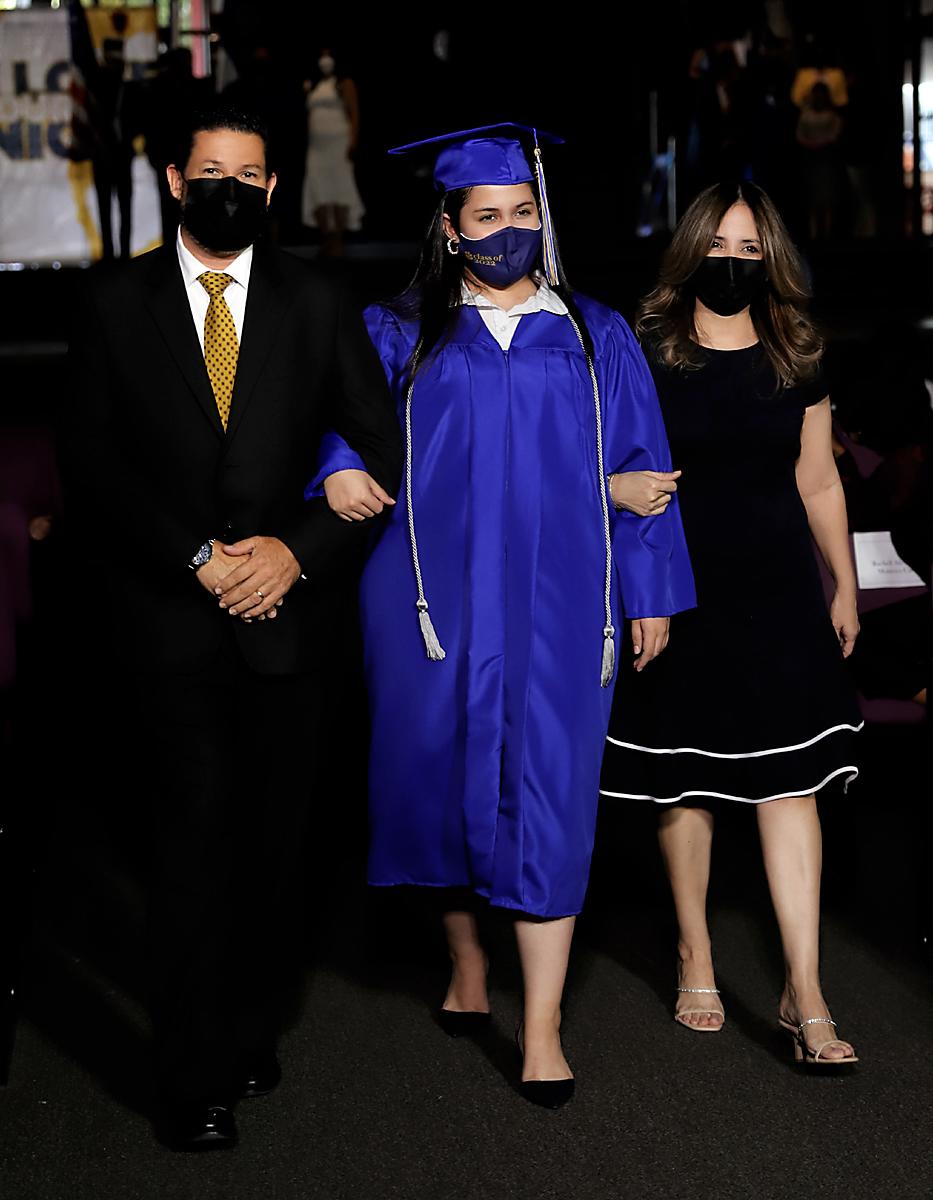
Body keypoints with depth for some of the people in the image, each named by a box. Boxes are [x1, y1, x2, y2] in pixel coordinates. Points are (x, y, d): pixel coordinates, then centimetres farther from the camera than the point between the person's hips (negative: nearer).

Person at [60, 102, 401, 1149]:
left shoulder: (317, 305, 7)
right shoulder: (116, 304, 4)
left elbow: (383, 452, 4)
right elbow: (93, 465, -2)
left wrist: (297, 550, -9)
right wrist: (197, 558, -11)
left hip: (282, 614, 2)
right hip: (168, 618, -2)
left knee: (272, 841, 8)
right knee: (193, 838, -3)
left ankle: (250, 1031, 26)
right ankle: (196, 1075, 7)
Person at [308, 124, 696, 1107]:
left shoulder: (595, 337, 10)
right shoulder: (402, 333, 7)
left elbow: (637, 467, 10)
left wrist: (651, 592, 5)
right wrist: (336, 463, -12)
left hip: (554, 604, 0)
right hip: (438, 598, 1)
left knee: (547, 794, -5)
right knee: (447, 775, 7)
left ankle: (542, 1025, -2)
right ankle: (465, 952, 31)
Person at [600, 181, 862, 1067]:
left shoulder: (796, 361, 7)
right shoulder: (648, 357, -1)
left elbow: (819, 481, 12)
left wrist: (844, 587, 14)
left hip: (777, 595, 1)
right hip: (679, 596, -1)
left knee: (789, 783, -5)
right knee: (685, 784, 7)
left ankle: (804, 993, -4)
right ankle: (694, 955, 26)